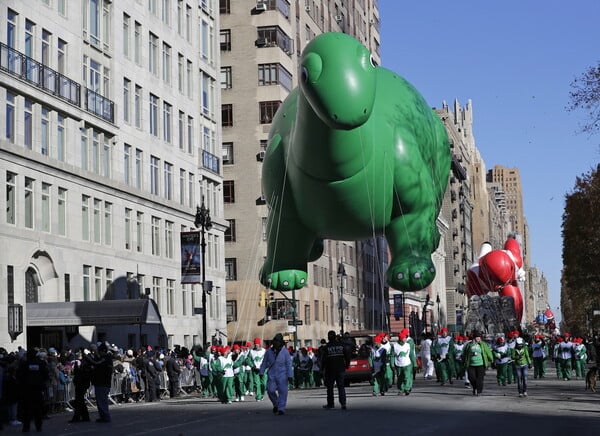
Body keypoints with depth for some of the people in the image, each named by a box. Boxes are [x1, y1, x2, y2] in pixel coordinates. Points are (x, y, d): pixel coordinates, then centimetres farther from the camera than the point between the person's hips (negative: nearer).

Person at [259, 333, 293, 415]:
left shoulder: (285, 352, 0)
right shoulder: (269, 351, 7)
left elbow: (289, 364, -2)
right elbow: (264, 362, 14)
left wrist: (290, 376, -7)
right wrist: (261, 372, 10)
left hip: (282, 375, -2)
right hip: (271, 375, 2)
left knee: (282, 391, -5)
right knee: (270, 390, -8)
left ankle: (281, 409, 3)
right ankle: (276, 404, 17)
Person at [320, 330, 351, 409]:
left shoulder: (326, 347, -7)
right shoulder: (342, 345, 0)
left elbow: (323, 359, -6)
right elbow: (348, 356, 3)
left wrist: (322, 368, 6)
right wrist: (346, 365, 15)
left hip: (330, 370, -2)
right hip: (340, 369, 2)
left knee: (330, 387, 10)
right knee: (341, 386, 2)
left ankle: (330, 404, 15)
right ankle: (343, 403, -11)